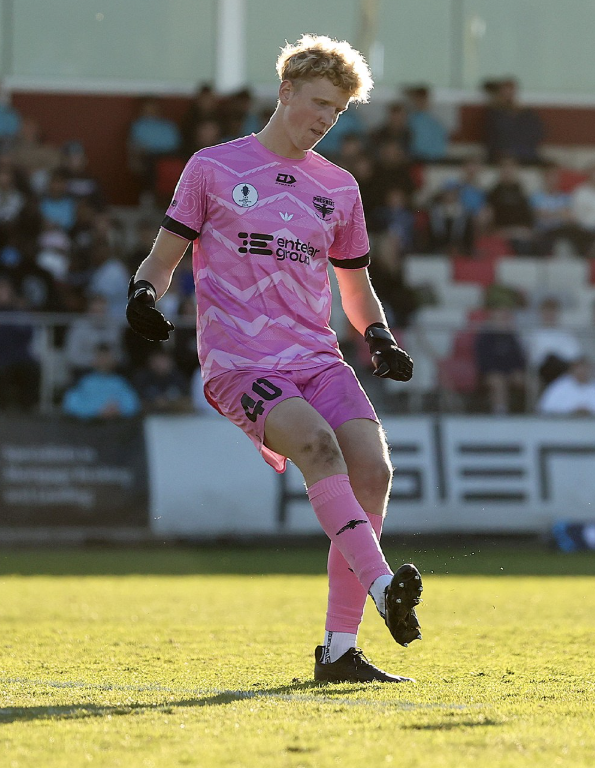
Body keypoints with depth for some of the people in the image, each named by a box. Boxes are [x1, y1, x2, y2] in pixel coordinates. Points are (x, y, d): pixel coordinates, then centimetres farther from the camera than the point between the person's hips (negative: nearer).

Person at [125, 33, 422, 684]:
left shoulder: (338, 187, 18)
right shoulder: (213, 168, 6)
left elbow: (356, 288, 27)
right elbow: (164, 256, 9)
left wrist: (379, 339, 7)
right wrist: (144, 293, -13)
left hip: (317, 358, 4)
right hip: (239, 362, -4)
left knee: (372, 469, -18)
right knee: (318, 445, -32)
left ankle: (339, 650, -12)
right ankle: (382, 588, -43)